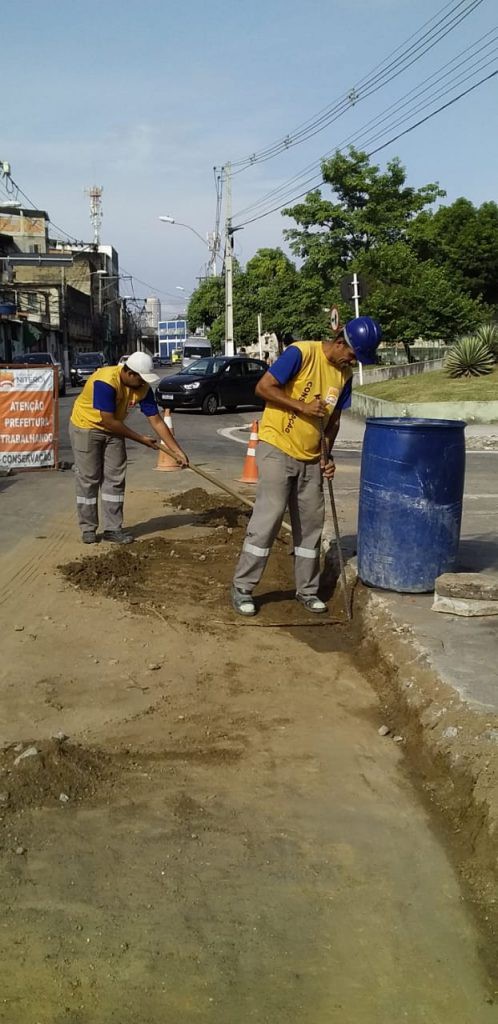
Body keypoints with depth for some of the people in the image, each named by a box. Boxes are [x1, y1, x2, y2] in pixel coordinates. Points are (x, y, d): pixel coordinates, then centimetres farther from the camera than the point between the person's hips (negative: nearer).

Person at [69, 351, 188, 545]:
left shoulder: (143, 388, -15)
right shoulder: (106, 381, -34)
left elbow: (156, 421, -11)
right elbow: (108, 421, -30)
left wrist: (178, 451, -15)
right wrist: (140, 438, -21)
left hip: (113, 430, 6)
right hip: (86, 427, -6)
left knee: (115, 479, 1)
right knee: (88, 479, -2)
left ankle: (113, 528, 7)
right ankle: (88, 529, 9)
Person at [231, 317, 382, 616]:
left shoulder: (345, 373, 6)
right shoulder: (301, 353, -14)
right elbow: (263, 387, -16)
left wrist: (327, 456, 3)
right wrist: (302, 406, -19)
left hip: (311, 458, 7)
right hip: (277, 448, -7)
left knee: (311, 524, 9)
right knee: (268, 518, -10)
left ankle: (307, 590, 21)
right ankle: (242, 588, 0)